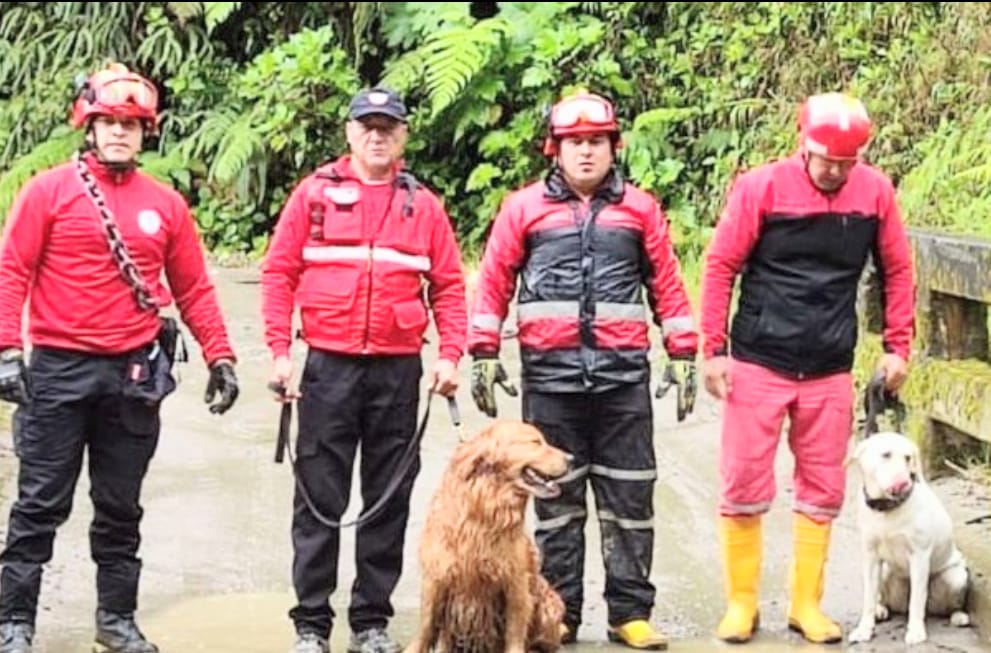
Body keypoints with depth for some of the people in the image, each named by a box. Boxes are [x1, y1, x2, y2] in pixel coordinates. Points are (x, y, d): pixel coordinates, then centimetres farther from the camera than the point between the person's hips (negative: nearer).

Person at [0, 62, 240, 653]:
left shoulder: (165, 204, 7)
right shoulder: (50, 190, -1)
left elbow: (194, 288, 10)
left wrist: (220, 356, 4)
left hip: (134, 375, 3)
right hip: (59, 369, -3)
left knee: (122, 508, 12)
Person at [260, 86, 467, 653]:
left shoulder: (423, 204, 8)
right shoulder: (316, 192, 3)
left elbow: (449, 287, 7)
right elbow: (280, 273, 1)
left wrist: (450, 356, -5)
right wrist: (280, 351, -7)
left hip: (399, 370, 2)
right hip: (329, 366, -2)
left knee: (389, 500, 7)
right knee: (320, 498, 2)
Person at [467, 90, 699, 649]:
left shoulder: (640, 208, 8)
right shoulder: (524, 207, 6)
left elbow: (667, 284, 9)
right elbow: (495, 282, 6)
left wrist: (684, 355, 5)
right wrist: (484, 354, 1)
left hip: (624, 376, 1)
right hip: (550, 376, 0)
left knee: (630, 499, 4)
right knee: (557, 500, 7)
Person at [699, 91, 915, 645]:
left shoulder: (876, 191, -2)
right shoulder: (762, 187, -10)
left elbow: (897, 271, 9)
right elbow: (721, 267, -6)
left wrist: (898, 348, 6)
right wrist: (713, 350, -7)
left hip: (831, 373, 3)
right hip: (758, 366, -2)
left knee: (823, 492, 8)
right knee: (745, 488, 2)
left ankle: (806, 604, 21)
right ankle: (741, 603, 17)